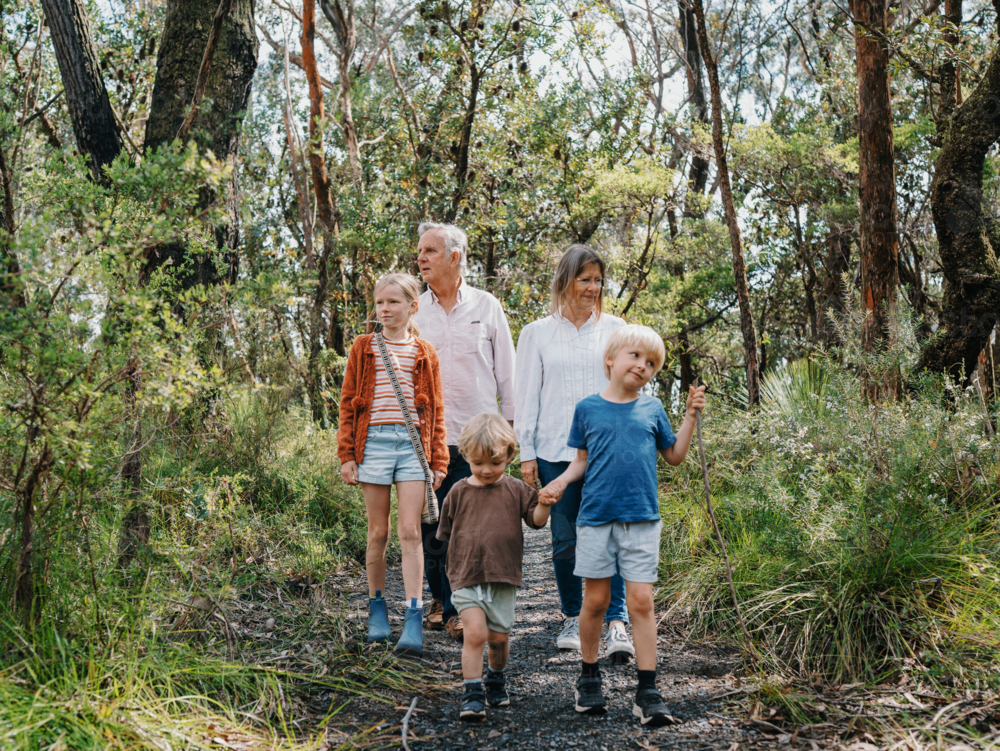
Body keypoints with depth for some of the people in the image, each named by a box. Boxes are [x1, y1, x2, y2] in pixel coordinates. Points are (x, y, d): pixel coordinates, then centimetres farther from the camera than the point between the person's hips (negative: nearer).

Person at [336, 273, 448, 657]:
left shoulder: (424, 354, 9)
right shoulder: (363, 348, 8)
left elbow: (435, 409, 11)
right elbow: (348, 403, 8)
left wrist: (438, 459, 7)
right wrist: (347, 454, 2)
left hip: (412, 442, 0)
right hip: (374, 442, 0)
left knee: (410, 532, -5)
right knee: (378, 532, 6)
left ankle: (414, 619, -6)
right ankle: (377, 608, 22)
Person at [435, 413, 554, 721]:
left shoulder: (515, 490, 3)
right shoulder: (459, 492, 3)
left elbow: (536, 520, -3)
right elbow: (448, 533, 11)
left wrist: (544, 503, -23)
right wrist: (456, 565, 5)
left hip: (503, 579, 1)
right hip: (466, 579, -1)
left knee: (499, 637, 10)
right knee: (475, 632, -16)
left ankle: (496, 678, 38)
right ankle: (473, 694, -7)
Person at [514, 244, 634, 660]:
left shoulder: (614, 329, 9)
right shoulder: (537, 333, 8)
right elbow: (526, 395, 8)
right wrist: (526, 452, 3)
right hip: (556, 451, 1)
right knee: (565, 540, 6)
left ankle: (617, 623, -11)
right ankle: (572, 619, 20)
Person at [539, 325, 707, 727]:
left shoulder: (652, 408, 8)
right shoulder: (588, 408, 5)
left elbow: (675, 455, 15)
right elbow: (582, 459, 13)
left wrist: (691, 414, 7)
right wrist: (560, 482, -4)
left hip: (641, 520, 0)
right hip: (596, 517, 0)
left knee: (641, 602, -3)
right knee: (595, 600, 7)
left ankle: (647, 693, 2)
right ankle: (589, 677, 26)